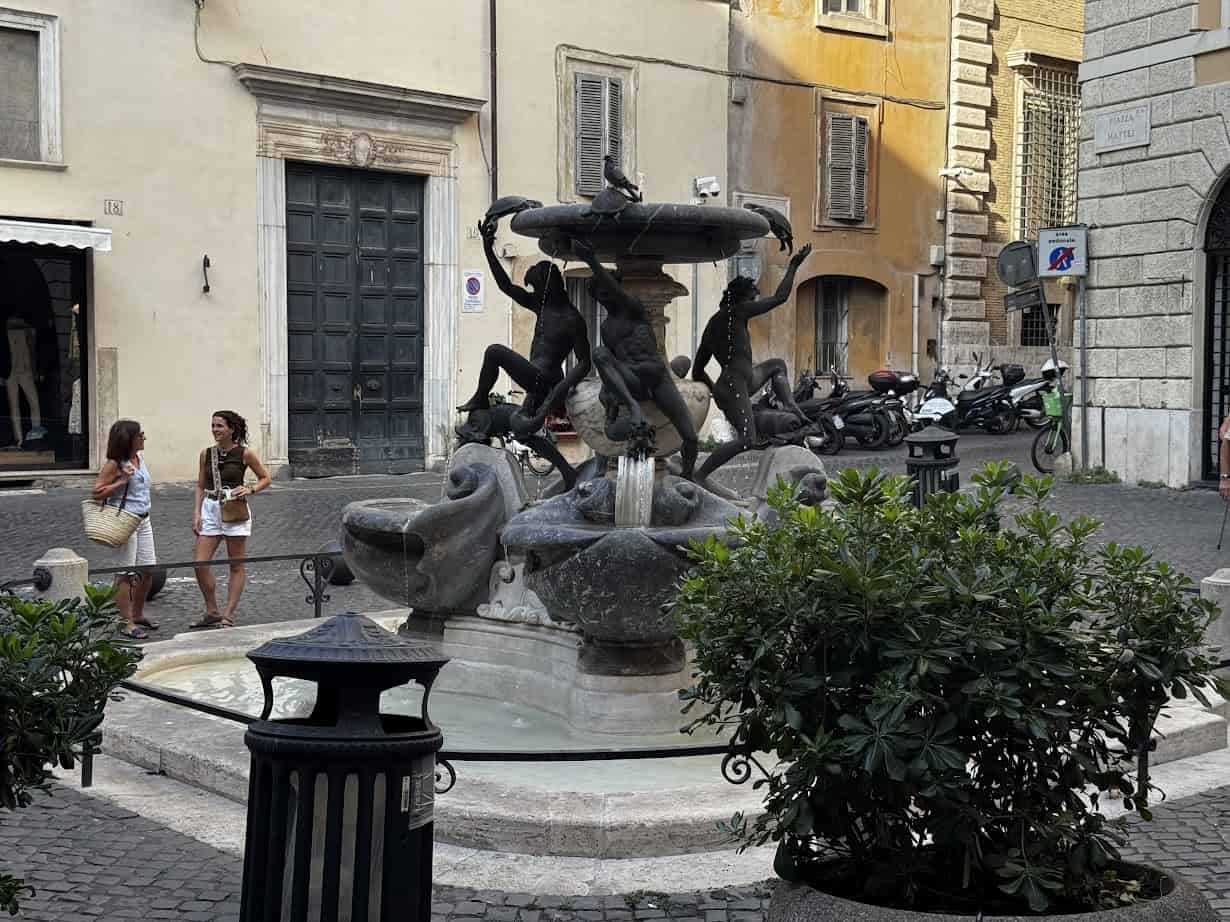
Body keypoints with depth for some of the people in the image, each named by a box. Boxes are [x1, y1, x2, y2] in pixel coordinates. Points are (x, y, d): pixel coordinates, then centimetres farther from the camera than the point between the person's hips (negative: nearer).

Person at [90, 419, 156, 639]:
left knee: (147, 570, 10)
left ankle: (137, 615, 26)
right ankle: (128, 623, 1)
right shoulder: (114, 464, -12)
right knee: (125, 574, -3)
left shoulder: (139, 458, 10)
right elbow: (95, 492, -15)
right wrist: (122, 481, -20)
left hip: (143, 520, 8)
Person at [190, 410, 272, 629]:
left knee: (237, 566, 2)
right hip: (210, 509, 4)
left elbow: (266, 478, 5)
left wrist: (250, 490, -12)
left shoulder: (244, 453, -4)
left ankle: (228, 616, 10)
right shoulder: (206, 454, 7)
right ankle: (212, 613, 11)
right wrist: (196, 513, 3)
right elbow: (200, 487, 13)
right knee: (200, 564, -4)